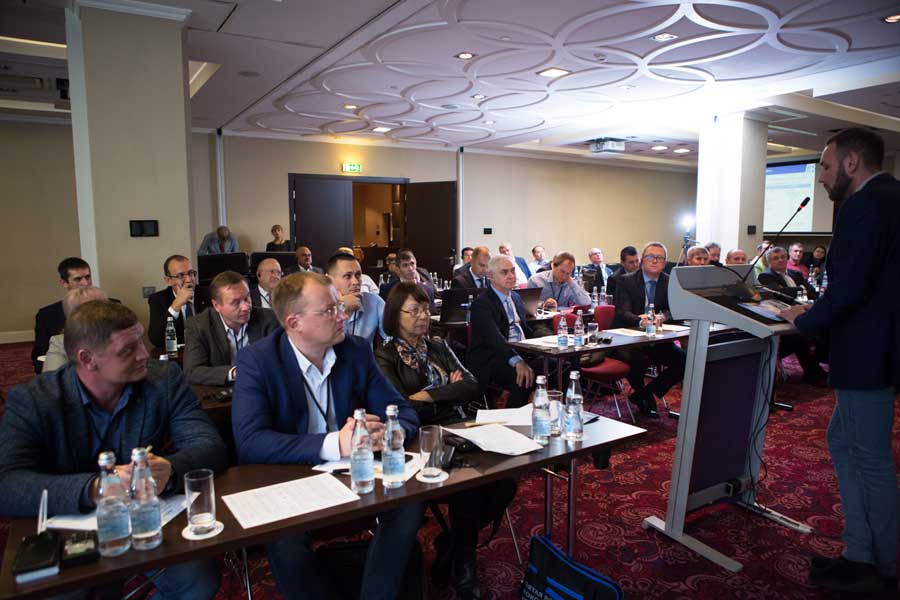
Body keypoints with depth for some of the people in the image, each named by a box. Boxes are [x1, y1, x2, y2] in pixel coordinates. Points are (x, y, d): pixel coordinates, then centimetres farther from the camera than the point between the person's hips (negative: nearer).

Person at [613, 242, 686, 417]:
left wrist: (663, 316, -24)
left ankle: (648, 392, 2)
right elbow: (622, 313, -13)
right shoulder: (626, 281, -1)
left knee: (685, 360, -18)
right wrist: (640, 321, -34)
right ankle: (639, 391, 3)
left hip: (658, 340, 4)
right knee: (638, 359, -34)